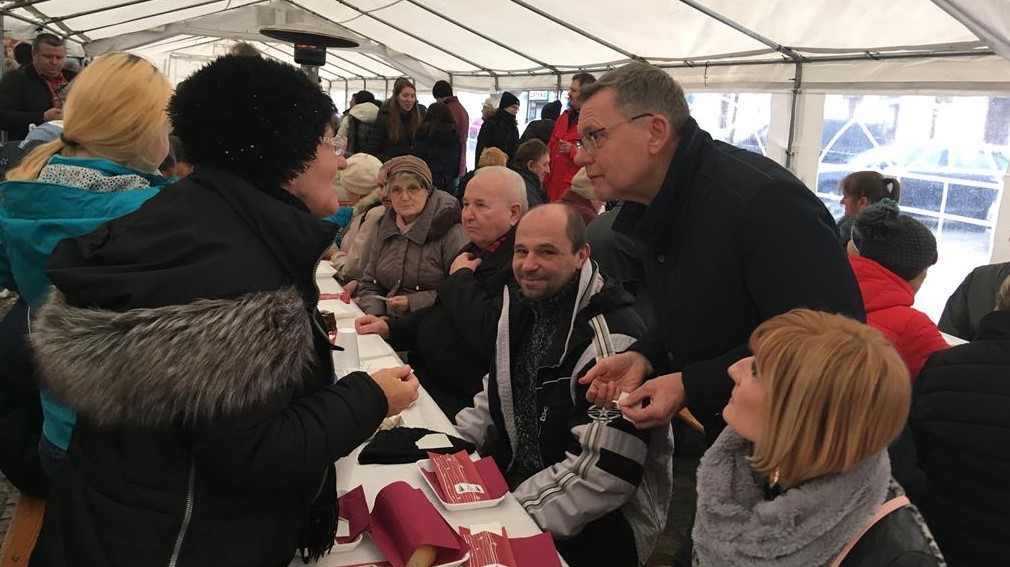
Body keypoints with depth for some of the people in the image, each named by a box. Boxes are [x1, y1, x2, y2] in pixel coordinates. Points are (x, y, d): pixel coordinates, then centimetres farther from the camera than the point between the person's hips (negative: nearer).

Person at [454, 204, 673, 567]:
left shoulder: (613, 341, -24)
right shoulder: (523, 308, 3)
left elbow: (602, 474, -27)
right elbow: (496, 400, 14)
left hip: (599, 522, -7)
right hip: (518, 480, 8)